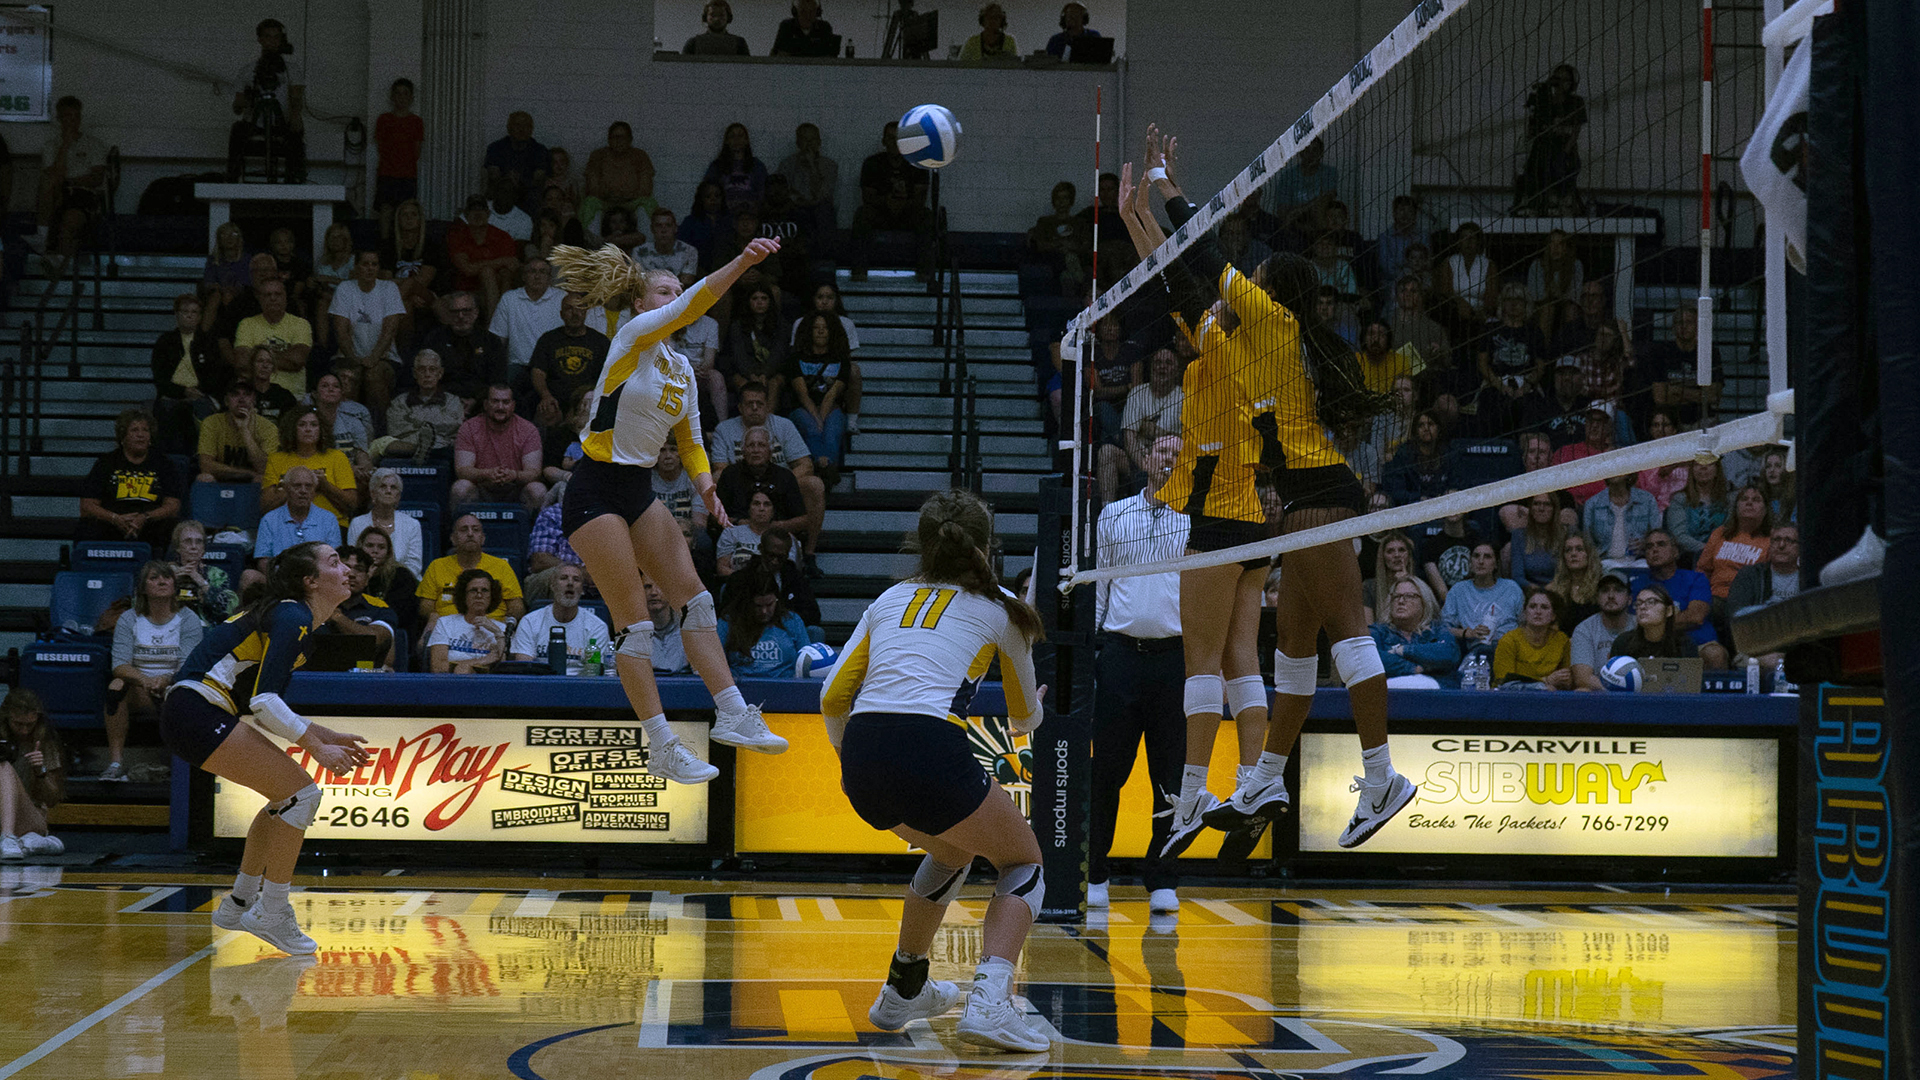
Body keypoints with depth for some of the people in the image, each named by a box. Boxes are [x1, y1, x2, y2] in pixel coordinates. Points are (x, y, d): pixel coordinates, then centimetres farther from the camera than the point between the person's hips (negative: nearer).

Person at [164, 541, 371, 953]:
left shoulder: (292, 617, 18)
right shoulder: (293, 618, -12)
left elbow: (264, 704, 22)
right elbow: (263, 700, -20)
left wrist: (323, 735, 16)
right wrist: (317, 748, -14)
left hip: (203, 715, 10)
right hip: (196, 714, -10)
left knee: (289, 796, 17)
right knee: (301, 792, -10)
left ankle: (239, 904, 24)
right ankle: (271, 914, -4)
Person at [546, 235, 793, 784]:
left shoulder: (681, 367, 13)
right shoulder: (635, 336, -10)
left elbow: (689, 439, 18)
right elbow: (692, 305, -27)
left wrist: (705, 485, -2)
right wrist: (741, 262, -38)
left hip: (639, 492, 8)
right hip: (595, 493, -8)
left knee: (695, 599, 1)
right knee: (635, 623, -6)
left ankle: (733, 715, 4)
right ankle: (661, 749, -2)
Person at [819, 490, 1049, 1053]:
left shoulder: (891, 599, 24)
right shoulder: (998, 607, 15)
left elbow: (832, 698, 18)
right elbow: (1024, 716, 28)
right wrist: (1029, 713, 53)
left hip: (860, 759, 5)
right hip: (931, 749, -5)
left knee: (951, 850, 33)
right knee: (1024, 865, 16)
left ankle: (903, 991, 42)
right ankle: (988, 1001, -7)